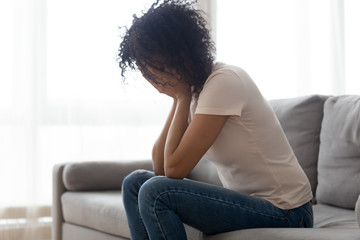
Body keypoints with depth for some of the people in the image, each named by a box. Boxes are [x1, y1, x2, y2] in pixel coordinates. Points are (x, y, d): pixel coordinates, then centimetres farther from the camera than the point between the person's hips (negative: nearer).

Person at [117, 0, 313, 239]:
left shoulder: (224, 81, -20)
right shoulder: (193, 87, 7)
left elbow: (174, 169, -21)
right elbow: (160, 167, 2)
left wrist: (183, 97, -12)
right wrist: (180, 98, -3)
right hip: (247, 200, 9)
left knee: (155, 192, -22)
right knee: (136, 182, 5)